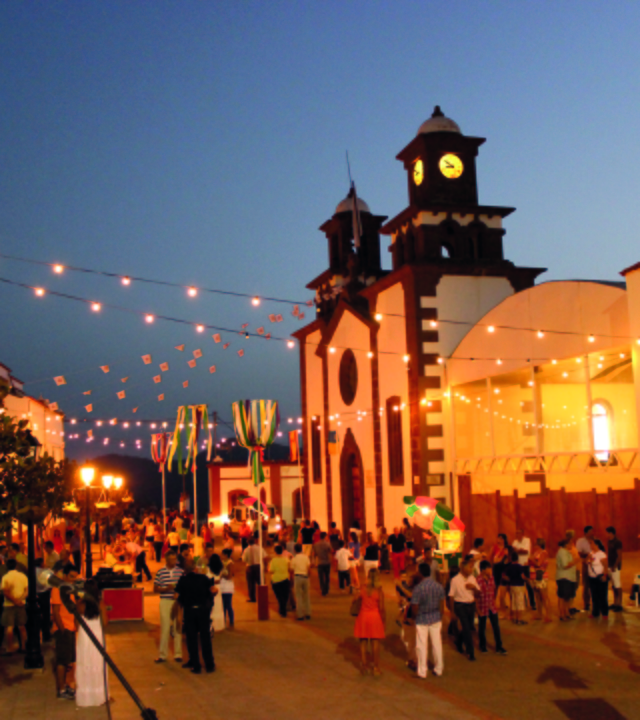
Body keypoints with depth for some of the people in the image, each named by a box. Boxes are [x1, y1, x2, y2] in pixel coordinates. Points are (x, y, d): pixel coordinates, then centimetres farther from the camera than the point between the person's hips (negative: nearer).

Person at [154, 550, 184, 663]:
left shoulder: (181, 571, 3)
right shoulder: (160, 572, 1)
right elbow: (155, 588, 3)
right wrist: (166, 589, -14)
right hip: (165, 602, -1)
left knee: (178, 628, 6)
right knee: (165, 628, 0)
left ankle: (178, 654, 15)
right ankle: (162, 655, 9)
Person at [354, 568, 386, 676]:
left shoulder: (362, 589, -8)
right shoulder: (379, 592, -13)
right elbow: (381, 608, -12)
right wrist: (384, 620, 0)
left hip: (363, 616, 2)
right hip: (375, 618, -2)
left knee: (363, 643, 13)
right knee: (375, 643, 8)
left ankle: (363, 666, 21)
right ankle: (375, 668, 15)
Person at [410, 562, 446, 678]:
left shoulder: (418, 588, -20)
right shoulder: (439, 586, -6)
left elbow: (414, 607, -14)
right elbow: (442, 605, 1)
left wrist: (414, 617, 6)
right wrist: (440, 617, 15)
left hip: (422, 620, -4)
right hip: (436, 619, 4)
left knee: (422, 646, 8)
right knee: (437, 644, 14)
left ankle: (422, 671, 16)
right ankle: (438, 669, 25)